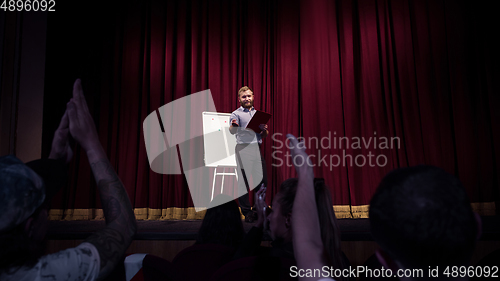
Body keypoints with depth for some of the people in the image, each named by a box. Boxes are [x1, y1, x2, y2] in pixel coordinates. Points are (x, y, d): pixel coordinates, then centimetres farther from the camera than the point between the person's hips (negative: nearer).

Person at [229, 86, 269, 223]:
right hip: (243, 148, -5)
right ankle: (247, 212, 3)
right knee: (244, 181, -6)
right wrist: (233, 125, -34)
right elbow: (232, 131, -12)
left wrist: (264, 130, -1)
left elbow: (265, 135, 22)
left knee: (262, 180, 2)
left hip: (257, 148, 5)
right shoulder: (236, 114, 5)